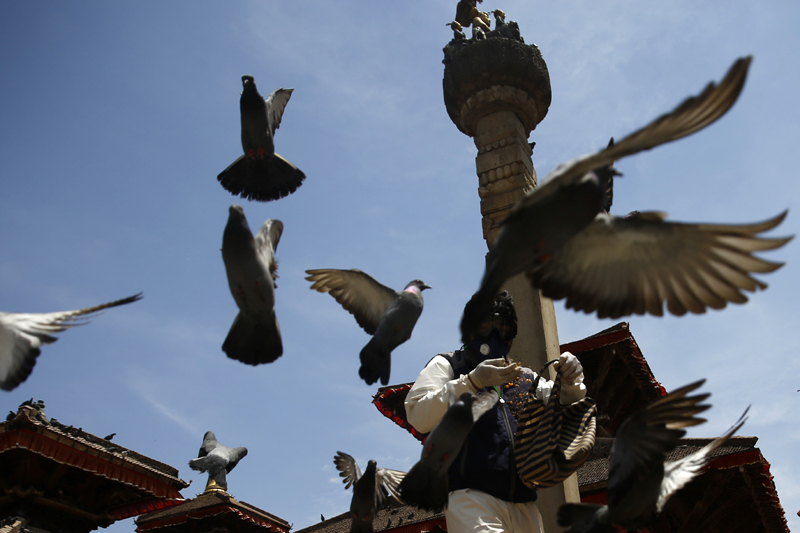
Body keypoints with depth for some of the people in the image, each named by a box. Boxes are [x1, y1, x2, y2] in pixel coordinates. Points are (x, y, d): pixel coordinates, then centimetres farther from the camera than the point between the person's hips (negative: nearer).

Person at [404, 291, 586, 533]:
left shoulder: (526, 378, 24)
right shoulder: (446, 364, 11)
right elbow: (419, 417, -3)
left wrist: (570, 383, -4)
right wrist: (473, 381, -12)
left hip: (524, 503, 5)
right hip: (471, 496, -5)